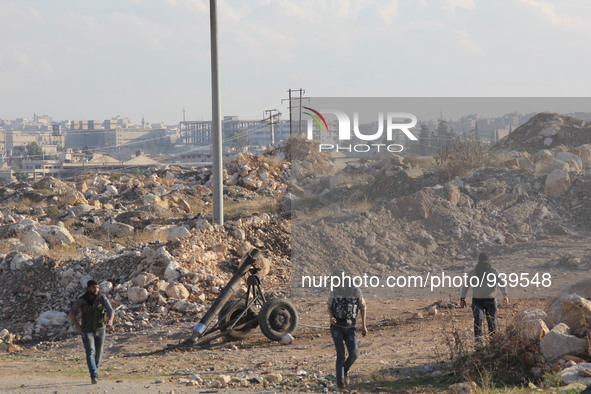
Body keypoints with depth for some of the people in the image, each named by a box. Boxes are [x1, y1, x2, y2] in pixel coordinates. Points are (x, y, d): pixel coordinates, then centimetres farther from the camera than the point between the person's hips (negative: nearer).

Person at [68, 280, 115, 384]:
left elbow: (111, 311, -20)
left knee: (98, 354, 10)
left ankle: (94, 375, 33)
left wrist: (110, 320, -42)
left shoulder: (102, 298, -9)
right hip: (87, 331, -2)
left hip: (100, 330, 2)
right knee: (90, 352, -19)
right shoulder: (81, 300, -9)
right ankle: (94, 377, -29)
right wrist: (77, 326, -14)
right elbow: (71, 314, 0)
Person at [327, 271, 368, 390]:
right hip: (336, 327, 0)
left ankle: (345, 370, 20)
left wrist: (364, 325, 2)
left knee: (353, 353, -12)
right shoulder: (334, 291, -4)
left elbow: (363, 308, 7)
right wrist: (331, 317, -11)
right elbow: (329, 306, 10)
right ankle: (340, 381, 6)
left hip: (350, 328, 1)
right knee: (341, 354, -8)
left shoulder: (356, 291, -5)